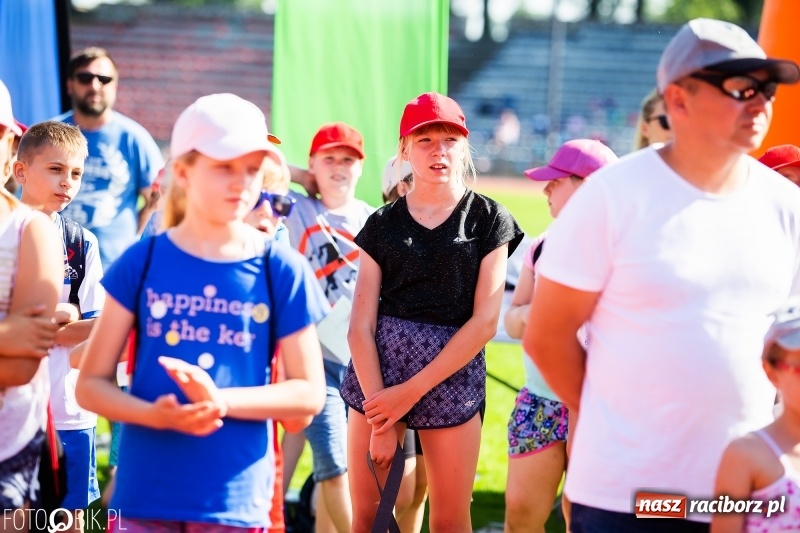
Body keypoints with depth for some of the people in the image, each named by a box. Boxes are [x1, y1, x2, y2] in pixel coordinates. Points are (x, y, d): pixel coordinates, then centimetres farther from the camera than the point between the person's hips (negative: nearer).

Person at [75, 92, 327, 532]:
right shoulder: (142, 261, 0)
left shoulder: (282, 272, -1)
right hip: (143, 496, 0)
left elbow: (309, 394, 0)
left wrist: (223, 401, -15)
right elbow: (91, 384, 2)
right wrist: (156, 414, -17)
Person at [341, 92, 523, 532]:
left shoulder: (487, 219, 1)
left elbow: (485, 321, -6)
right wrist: (380, 419, -11)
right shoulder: (382, 224, 5)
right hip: (376, 370, 2)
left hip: (451, 374, -1)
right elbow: (360, 326, -1)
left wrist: (413, 390, -11)